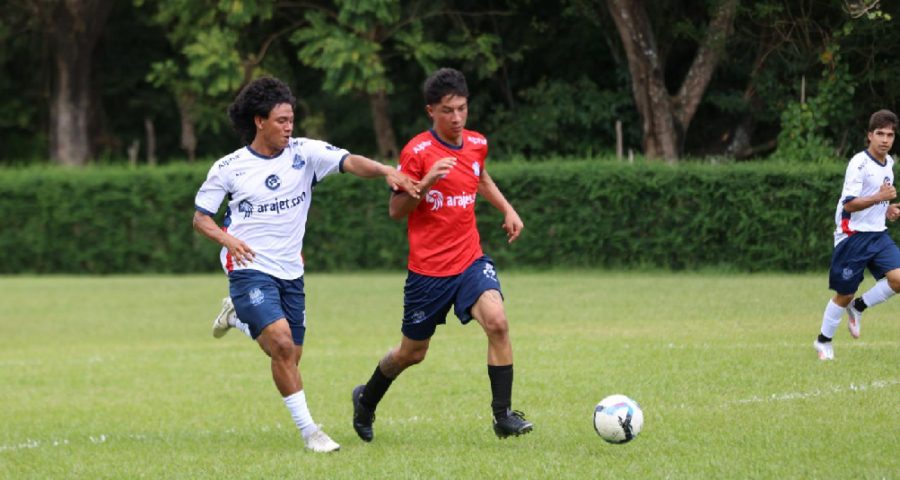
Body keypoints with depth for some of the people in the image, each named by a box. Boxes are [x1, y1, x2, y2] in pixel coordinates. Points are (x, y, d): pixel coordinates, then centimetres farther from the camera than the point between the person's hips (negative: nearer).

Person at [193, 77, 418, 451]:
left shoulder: (304, 153, 0)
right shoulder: (228, 168, -4)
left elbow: (350, 162, -14)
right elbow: (201, 217, 4)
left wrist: (386, 171, -34)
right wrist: (227, 238, -17)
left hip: (290, 272, 4)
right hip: (250, 269, -4)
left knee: (290, 356, 9)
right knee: (283, 344, -21)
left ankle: (241, 318, 38)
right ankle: (308, 430, -12)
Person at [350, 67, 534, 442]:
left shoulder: (477, 144, 4)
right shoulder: (417, 152, -12)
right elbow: (396, 210, -10)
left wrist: (507, 209, 16)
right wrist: (428, 181, -25)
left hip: (470, 260, 4)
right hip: (428, 267, -4)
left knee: (496, 321, -23)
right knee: (412, 352, 10)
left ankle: (503, 415, -17)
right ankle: (366, 400, 39)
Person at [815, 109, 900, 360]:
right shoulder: (859, 163, -15)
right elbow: (849, 204, -20)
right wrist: (879, 197, -32)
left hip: (878, 235, 6)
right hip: (853, 236, -6)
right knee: (845, 294, 1)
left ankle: (859, 307, 8)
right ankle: (823, 340, 21)